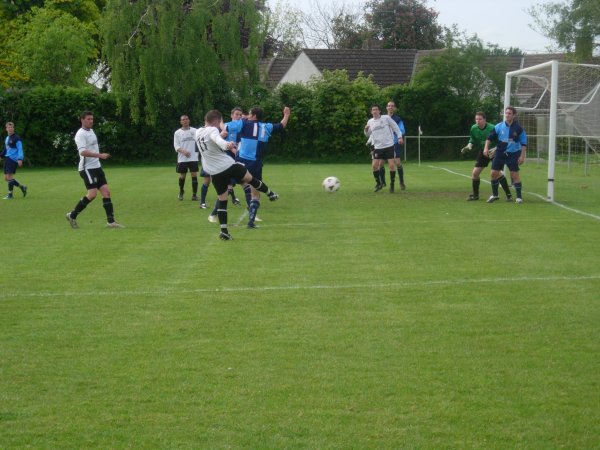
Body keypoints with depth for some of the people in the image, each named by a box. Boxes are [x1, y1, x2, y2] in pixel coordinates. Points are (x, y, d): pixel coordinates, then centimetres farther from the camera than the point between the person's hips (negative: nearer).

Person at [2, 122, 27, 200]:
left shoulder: (16, 138, -7)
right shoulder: (7, 138, 18)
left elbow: (20, 149, -13)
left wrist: (20, 159, -22)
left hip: (13, 159, -9)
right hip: (7, 158, 9)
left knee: (9, 177, -12)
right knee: (6, 178, 6)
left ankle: (10, 195, -4)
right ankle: (22, 187, 18)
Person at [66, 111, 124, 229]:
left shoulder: (91, 131, 16)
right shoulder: (81, 134, -13)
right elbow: (83, 152, -26)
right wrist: (100, 155, -32)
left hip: (96, 167, 9)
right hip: (87, 168, -9)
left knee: (106, 191, 0)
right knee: (92, 193, -15)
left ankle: (110, 221, -1)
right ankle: (72, 216, 0)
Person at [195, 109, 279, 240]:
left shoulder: (198, 132, 12)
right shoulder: (212, 130, -12)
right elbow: (218, 139, -37)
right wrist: (227, 144, -58)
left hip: (214, 173, 6)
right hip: (228, 165, -6)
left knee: (222, 200, 10)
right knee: (250, 179, 19)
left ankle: (224, 231, 3)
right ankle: (270, 194, 37)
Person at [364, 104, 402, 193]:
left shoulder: (386, 118, -2)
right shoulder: (370, 122, 8)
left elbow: (395, 127, 4)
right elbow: (368, 135, 17)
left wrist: (399, 137, -5)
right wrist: (366, 130, -4)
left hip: (389, 145, -3)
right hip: (377, 147, 3)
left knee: (391, 165, -9)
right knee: (374, 165, -5)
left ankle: (392, 185, 4)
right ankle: (378, 183, 14)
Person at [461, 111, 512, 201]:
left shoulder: (492, 128, -23)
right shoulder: (473, 128, -8)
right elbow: (472, 141, 6)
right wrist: (468, 147, -14)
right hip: (483, 152, 6)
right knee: (475, 172, 1)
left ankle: (508, 195, -11)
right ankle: (475, 195, 19)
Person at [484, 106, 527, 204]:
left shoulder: (518, 128, -8)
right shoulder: (499, 126, -2)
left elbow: (524, 143, -4)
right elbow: (490, 137, 7)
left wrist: (522, 156, -9)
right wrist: (486, 147, -6)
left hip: (513, 154, -3)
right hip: (500, 153, 3)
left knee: (515, 174, -7)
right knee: (494, 173, 2)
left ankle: (519, 196, 4)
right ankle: (494, 195, 19)